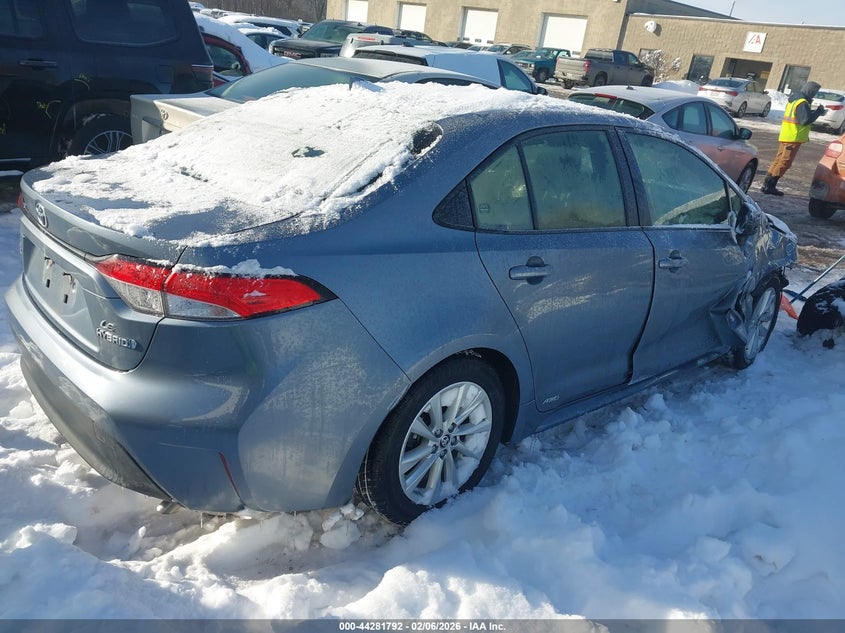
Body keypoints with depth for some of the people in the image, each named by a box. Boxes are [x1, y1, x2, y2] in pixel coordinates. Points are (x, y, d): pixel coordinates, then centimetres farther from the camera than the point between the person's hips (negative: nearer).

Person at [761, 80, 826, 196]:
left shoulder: (794, 99, 16)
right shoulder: (802, 103, -15)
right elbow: (806, 120, -20)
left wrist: (816, 112, 12)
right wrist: (818, 112, -8)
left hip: (786, 136, 10)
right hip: (793, 138, -10)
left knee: (779, 160, 12)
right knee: (784, 162, -7)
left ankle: (767, 185, 13)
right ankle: (769, 186, -8)